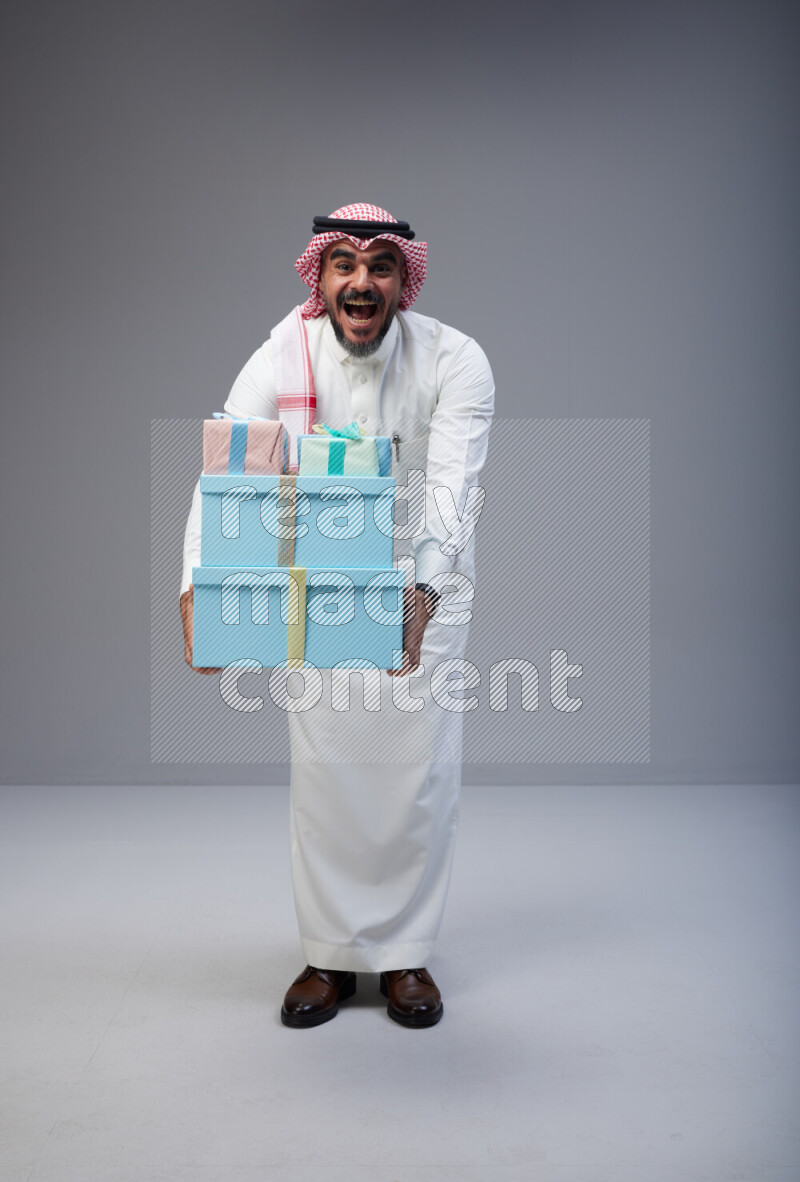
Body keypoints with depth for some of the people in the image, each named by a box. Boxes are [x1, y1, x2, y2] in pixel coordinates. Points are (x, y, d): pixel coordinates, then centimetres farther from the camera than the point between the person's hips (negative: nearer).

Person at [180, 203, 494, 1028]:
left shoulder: (454, 361, -19)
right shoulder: (279, 362, -16)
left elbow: (453, 487, -30)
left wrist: (422, 590, -48)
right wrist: (199, 583, -44)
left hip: (427, 581, 0)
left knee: (418, 766, 1)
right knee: (323, 766, 2)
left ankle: (404, 951, 19)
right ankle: (331, 953, 19)